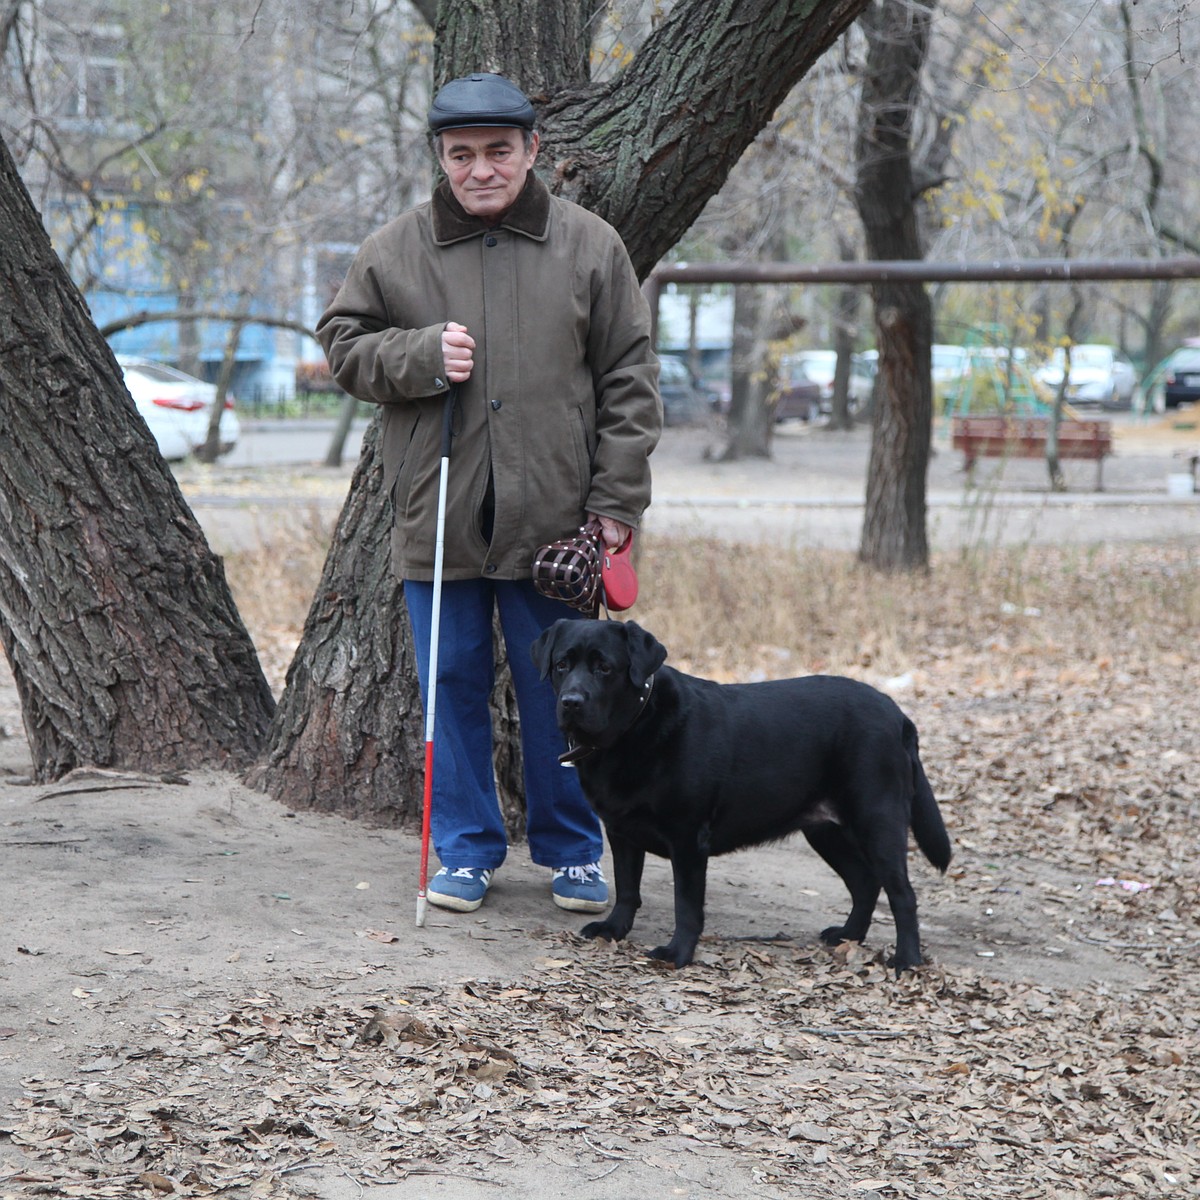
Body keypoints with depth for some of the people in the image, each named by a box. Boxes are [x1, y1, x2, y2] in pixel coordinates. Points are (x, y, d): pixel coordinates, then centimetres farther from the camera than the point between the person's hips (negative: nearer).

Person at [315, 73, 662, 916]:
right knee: (453, 688, 8)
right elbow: (344, 348, 10)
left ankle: (572, 851, 21)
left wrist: (617, 500, -2)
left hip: (553, 519, -1)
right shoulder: (396, 251, 3)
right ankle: (467, 850, 21)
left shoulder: (589, 247, 2)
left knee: (561, 692, 6)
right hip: (437, 518, 1)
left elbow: (629, 383, 3)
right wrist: (420, 356, -11)